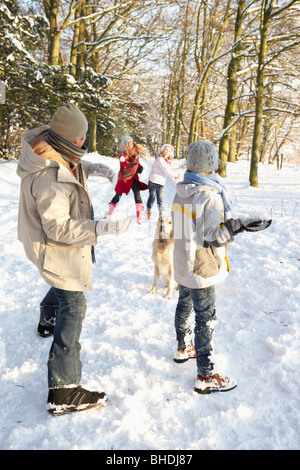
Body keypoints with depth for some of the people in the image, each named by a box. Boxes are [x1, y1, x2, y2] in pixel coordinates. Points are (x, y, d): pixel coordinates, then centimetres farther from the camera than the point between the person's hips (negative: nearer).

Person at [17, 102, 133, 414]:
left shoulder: (44, 143, -6)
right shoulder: (50, 179, -35)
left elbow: (71, 164, 15)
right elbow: (59, 229, -33)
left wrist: (95, 169, -2)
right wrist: (101, 228, -41)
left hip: (46, 238, 10)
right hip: (56, 248, -10)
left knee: (64, 284, 35)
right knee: (73, 306, -8)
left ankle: (47, 319, 64)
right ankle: (63, 391, -3)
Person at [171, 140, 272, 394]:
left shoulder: (181, 192, 2)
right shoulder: (210, 195, -22)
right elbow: (213, 237, -23)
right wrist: (239, 225, -31)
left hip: (183, 265, 8)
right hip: (202, 269, -8)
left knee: (184, 306, 24)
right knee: (206, 318, 0)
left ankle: (184, 348, 45)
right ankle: (206, 376, 11)